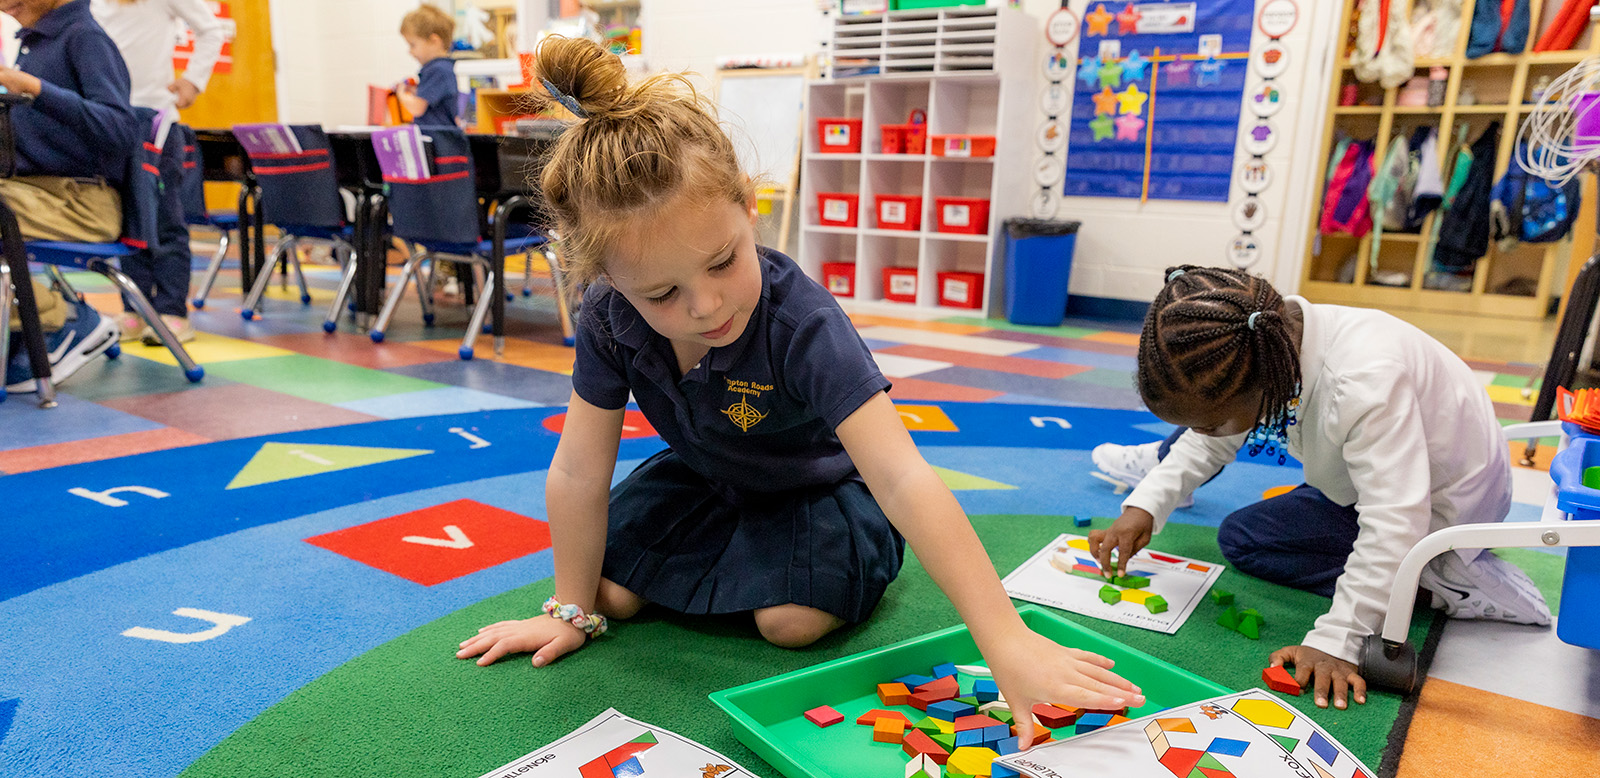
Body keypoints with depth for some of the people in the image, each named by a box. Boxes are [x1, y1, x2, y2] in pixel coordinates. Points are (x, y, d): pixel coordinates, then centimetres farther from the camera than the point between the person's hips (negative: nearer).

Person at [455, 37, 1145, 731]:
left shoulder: (801, 322, -40)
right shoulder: (609, 318, -25)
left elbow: (903, 479, -47)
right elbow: (578, 473, -16)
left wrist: (1009, 645, -51)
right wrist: (573, 610, -9)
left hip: (823, 484, -4)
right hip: (704, 479, 4)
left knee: (791, 621, -25)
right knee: (612, 594, -6)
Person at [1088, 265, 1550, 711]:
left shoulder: (1365, 385, -42)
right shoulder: (1265, 347, -19)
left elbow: (1394, 526, -39)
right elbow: (1208, 439, -5)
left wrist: (1335, 641, -38)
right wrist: (1146, 505, -14)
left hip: (1443, 507, -7)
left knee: (1241, 537, -10)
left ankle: (1442, 580, -8)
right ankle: (1162, 464, 34)